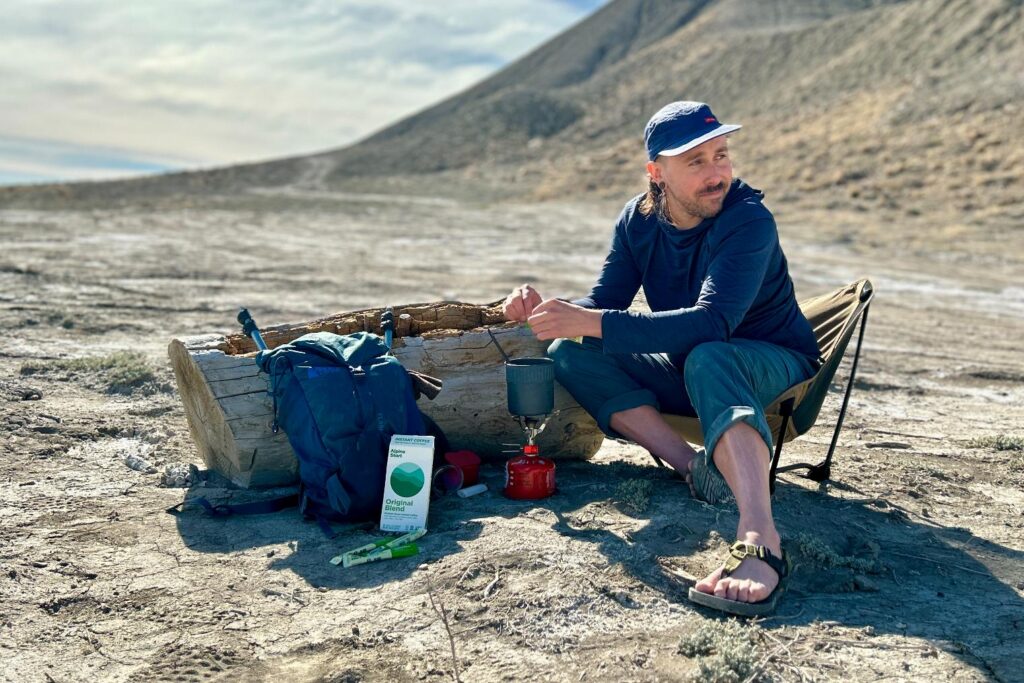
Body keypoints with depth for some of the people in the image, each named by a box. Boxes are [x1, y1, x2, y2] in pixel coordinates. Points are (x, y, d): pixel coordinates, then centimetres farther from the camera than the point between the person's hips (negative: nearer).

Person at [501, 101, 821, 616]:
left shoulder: (749, 221, -24)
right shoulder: (639, 221, -4)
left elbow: (711, 323, -38)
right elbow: (604, 304, -2)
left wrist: (590, 323, -43)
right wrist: (545, 311, -25)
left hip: (773, 367, -6)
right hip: (687, 370, 6)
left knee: (707, 359, -41)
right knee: (570, 356, -14)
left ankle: (759, 539, -60)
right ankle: (699, 468, -27)